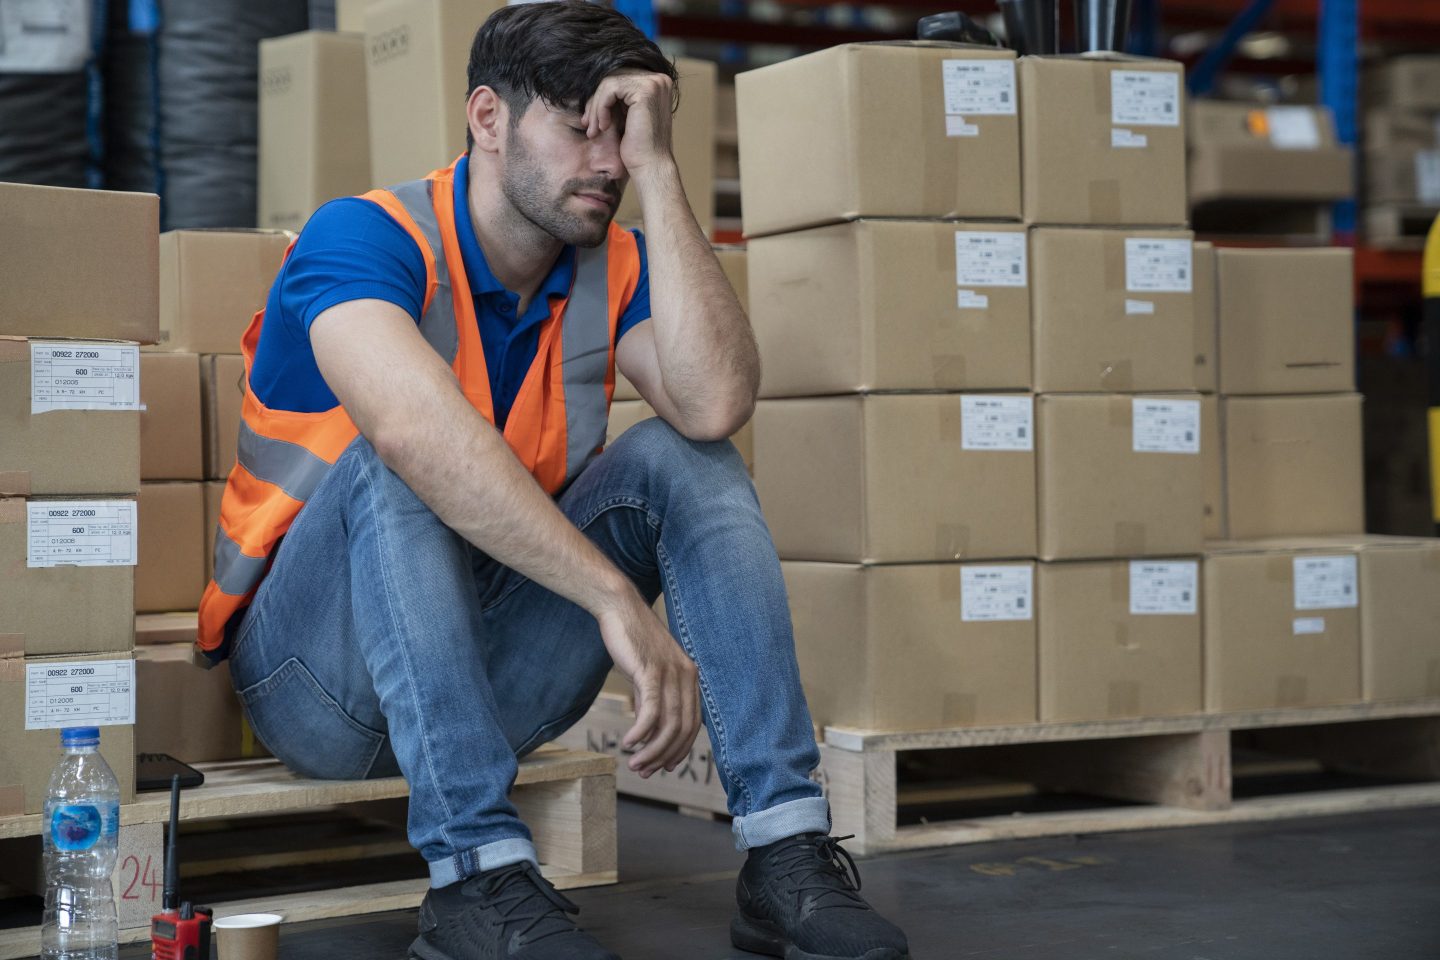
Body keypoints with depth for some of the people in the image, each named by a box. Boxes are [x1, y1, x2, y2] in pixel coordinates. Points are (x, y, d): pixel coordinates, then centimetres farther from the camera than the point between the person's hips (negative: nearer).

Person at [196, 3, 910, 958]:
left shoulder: (617, 268, 1)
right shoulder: (364, 237, -17)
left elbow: (716, 402, -21)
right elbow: (414, 425, -39)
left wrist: (658, 171, -20)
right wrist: (618, 598, -46)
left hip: (493, 679, 5)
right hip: (324, 671, -5)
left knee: (681, 460, -13)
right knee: (403, 465, -32)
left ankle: (788, 851, -20)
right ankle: (478, 878, -37)